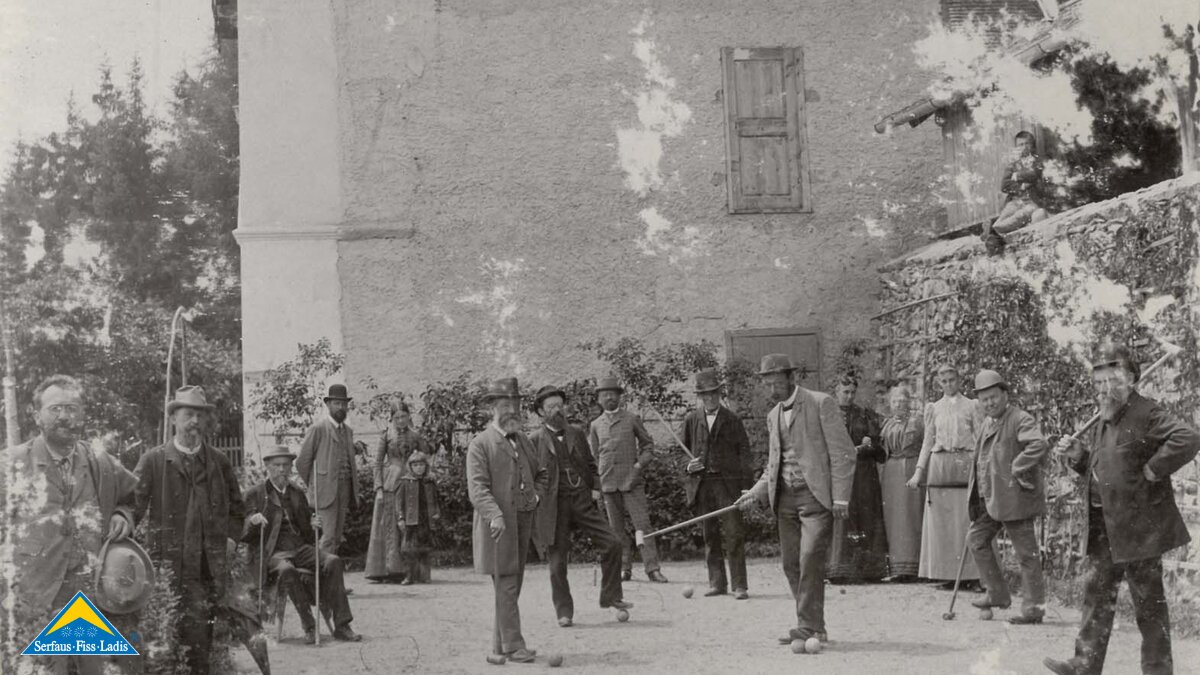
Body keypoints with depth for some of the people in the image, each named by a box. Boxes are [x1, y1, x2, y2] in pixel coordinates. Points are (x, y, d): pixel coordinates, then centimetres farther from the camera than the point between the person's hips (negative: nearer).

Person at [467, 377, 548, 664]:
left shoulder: (523, 441, 16)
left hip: (523, 521, 7)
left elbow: (542, 474, 29)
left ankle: (500, 643, 20)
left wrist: (537, 495, 8)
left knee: (513, 584, 11)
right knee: (506, 585, -9)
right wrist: (495, 515, -30)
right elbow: (477, 488, -16)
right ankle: (513, 645, -7)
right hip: (498, 525, -7)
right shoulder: (480, 445, -6)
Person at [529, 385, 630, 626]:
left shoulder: (577, 434, 14)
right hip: (554, 506, -4)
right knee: (558, 561, 0)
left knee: (612, 544, -4)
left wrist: (595, 487, 7)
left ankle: (611, 596, 10)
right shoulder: (534, 441, 0)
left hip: (582, 501, 4)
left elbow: (591, 464, 20)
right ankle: (564, 612, 13)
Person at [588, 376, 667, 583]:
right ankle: (624, 568, 11)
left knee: (642, 524, -8)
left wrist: (640, 464, -4)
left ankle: (652, 568, -9)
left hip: (632, 480, -2)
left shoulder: (632, 419, 6)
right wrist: (594, 487, 10)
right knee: (616, 528, 4)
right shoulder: (596, 425, 12)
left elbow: (648, 444, 13)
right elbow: (592, 456, 17)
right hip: (607, 483, 3)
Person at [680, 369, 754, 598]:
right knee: (710, 536, 6)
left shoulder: (732, 420, 4)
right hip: (701, 483, 3)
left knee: (734, 534, -7)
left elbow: (744, 451, 3)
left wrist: (745, 483, -6)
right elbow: (683, 449, 20)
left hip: (727, 483, -3)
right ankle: (717, 583, 13)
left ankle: (740, 585, -6)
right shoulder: (691, 420, 11)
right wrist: (688, 466, -1)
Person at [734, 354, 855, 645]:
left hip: (816, 494, -7)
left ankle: (809, 626, -10)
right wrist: (758, 491, 8)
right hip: (785, 497, 7)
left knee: (810, 559, -15)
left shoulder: (821, 403, -5)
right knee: (791, 563, 3)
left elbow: (842, 452, -7)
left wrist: (841, 497, -12)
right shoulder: (774, 416, 16)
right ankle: (813, 628, 11)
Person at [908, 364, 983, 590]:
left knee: (967, 520, -6)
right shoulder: (933, 408, 13)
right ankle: (948, 574, 5)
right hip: (939, 466, 2)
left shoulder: (972, 406, 7)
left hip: (965, 465, -2)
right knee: (942, 522, 0)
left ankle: (972, 575, -3)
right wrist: (919, 470, 7)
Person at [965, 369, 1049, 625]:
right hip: (990, 498, 10)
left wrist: (1016, 469, -24)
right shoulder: (987, 423, 16)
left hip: (1015, 496, -10)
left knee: (1026, 553, -3)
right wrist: (977, 496, 19)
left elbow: (1040, 445, -32)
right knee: (976, 539, 14)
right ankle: (997, 594, 23)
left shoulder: (1021, 420, -14)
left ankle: (1033, 608, 4)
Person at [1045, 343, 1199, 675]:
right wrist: (1077, 454, 4)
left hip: (1139, 526, -9)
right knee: (1097, 591, 9)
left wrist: (1152, 471, -24)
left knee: (1148, 600, 2)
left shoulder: (1147, 413, -14)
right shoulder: (1104, 419, 13)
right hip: (1105, 527, 9)